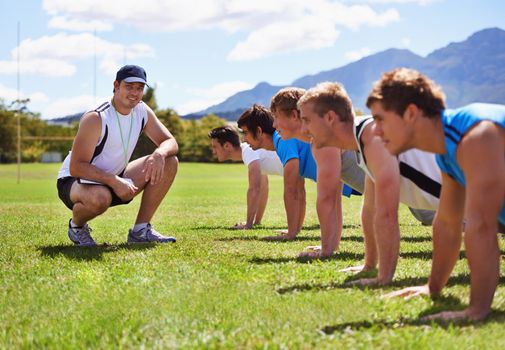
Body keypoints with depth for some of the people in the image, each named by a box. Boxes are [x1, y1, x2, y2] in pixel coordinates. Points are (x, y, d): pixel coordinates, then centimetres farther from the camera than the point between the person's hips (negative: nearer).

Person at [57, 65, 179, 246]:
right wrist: (114, 181, -36)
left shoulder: (142, 112, -3)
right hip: (74, 181, -7)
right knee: (99, 197, -43)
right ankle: (76, 226, -5)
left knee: (169, 162, -6)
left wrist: (159, 154, -27)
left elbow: (170, 142, -3)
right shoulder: (95, 118, -25)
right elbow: (76, 167, -28)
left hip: (115, 179, 7)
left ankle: (141, 230, -2)